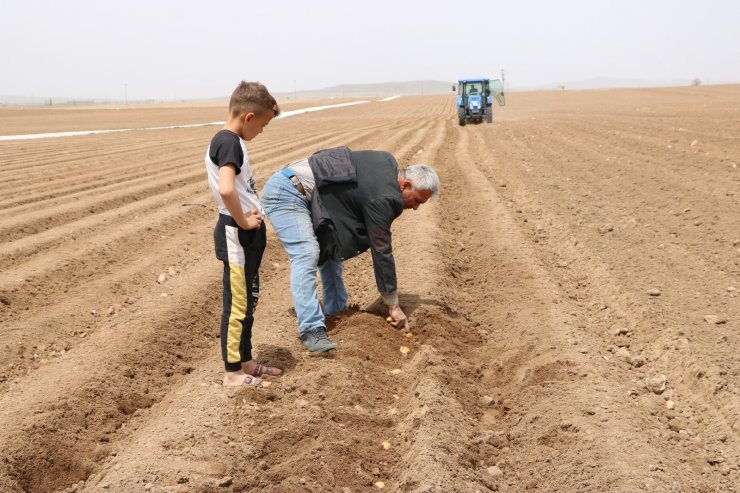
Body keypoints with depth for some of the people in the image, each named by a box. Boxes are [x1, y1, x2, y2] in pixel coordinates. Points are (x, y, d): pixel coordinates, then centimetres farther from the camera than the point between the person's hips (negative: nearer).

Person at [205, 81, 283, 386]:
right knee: (237, 304, 0)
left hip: (248, 235, 10)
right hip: (236, 236, -10)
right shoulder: (229, 142, -18)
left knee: (248, 301, 18)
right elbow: (226, 189, -33)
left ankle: (244, 361, 30)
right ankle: (232, 371, 11)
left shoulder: (229, 140, 13)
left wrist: (251, 216, 5)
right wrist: (243, 221, -19)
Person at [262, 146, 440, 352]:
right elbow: (381, 251, -17)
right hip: (285, 193, -10)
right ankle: (312, 330, -24)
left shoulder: (388, 163, 6)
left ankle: (336, 313, 15)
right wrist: (394, 306, -10)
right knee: (307, 256, -21)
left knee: (332, 248, 11)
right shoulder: (382, 198, -20)